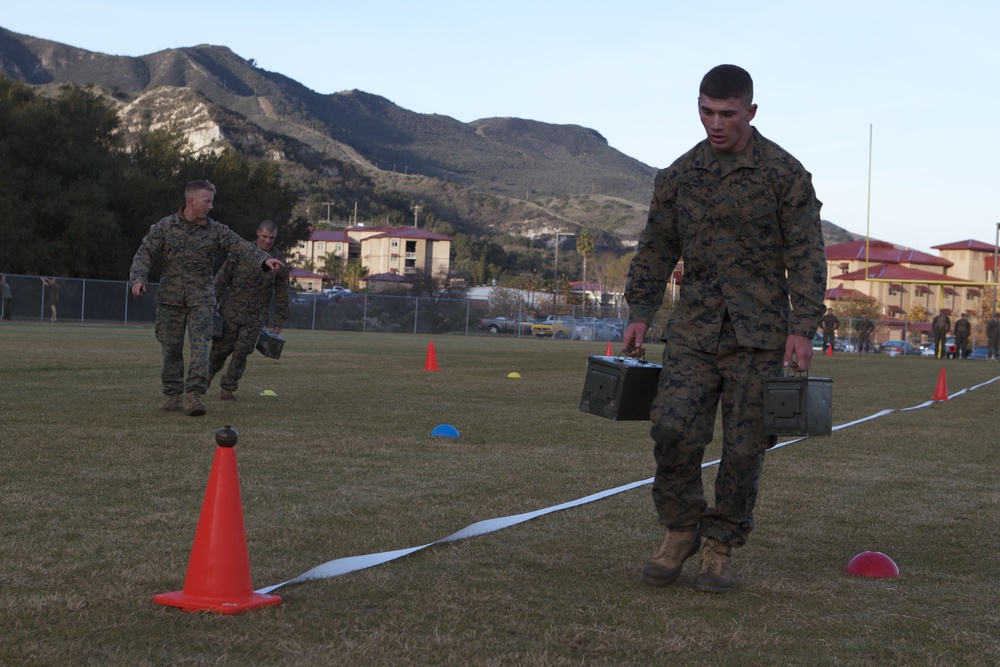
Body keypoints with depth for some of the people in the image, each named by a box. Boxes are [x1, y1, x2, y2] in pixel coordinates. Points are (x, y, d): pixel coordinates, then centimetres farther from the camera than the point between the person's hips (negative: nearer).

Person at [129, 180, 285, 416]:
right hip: (170, 299, 0)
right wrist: (138, 278, -19)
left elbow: (241, 245, -12)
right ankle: (174, 396, 16)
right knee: (171, 349, 5)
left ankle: (194, 395, -15)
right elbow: (144, 254, -1)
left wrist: (264, 259, -29)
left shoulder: (216, 230, 0)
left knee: (200, 344, -12)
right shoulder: (164, 227, -1)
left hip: (200, 299, 0)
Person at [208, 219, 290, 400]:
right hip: (232, 309, 0)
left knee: (242, 351, -5)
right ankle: (207, 377, 29)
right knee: (221, 348, 3)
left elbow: (282, 293, 4)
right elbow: (223, 277, -1)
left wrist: (278, 322, 3)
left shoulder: (279, 260, -3)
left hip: (256, 316, 1)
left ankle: (228, 390, 5)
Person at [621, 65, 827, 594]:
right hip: (693, 328, 2)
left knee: (743, 446, 0)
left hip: (759, 334, -2)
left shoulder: (784, 174, -3)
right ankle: (680, 530, 10)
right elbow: (656, 248, 15)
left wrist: (802, 327, -12)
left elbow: (806, 255, -4)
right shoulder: (678, 176, 8)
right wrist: (639, 313, 8)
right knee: (673, 429, -11)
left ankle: (721, 546, 17)